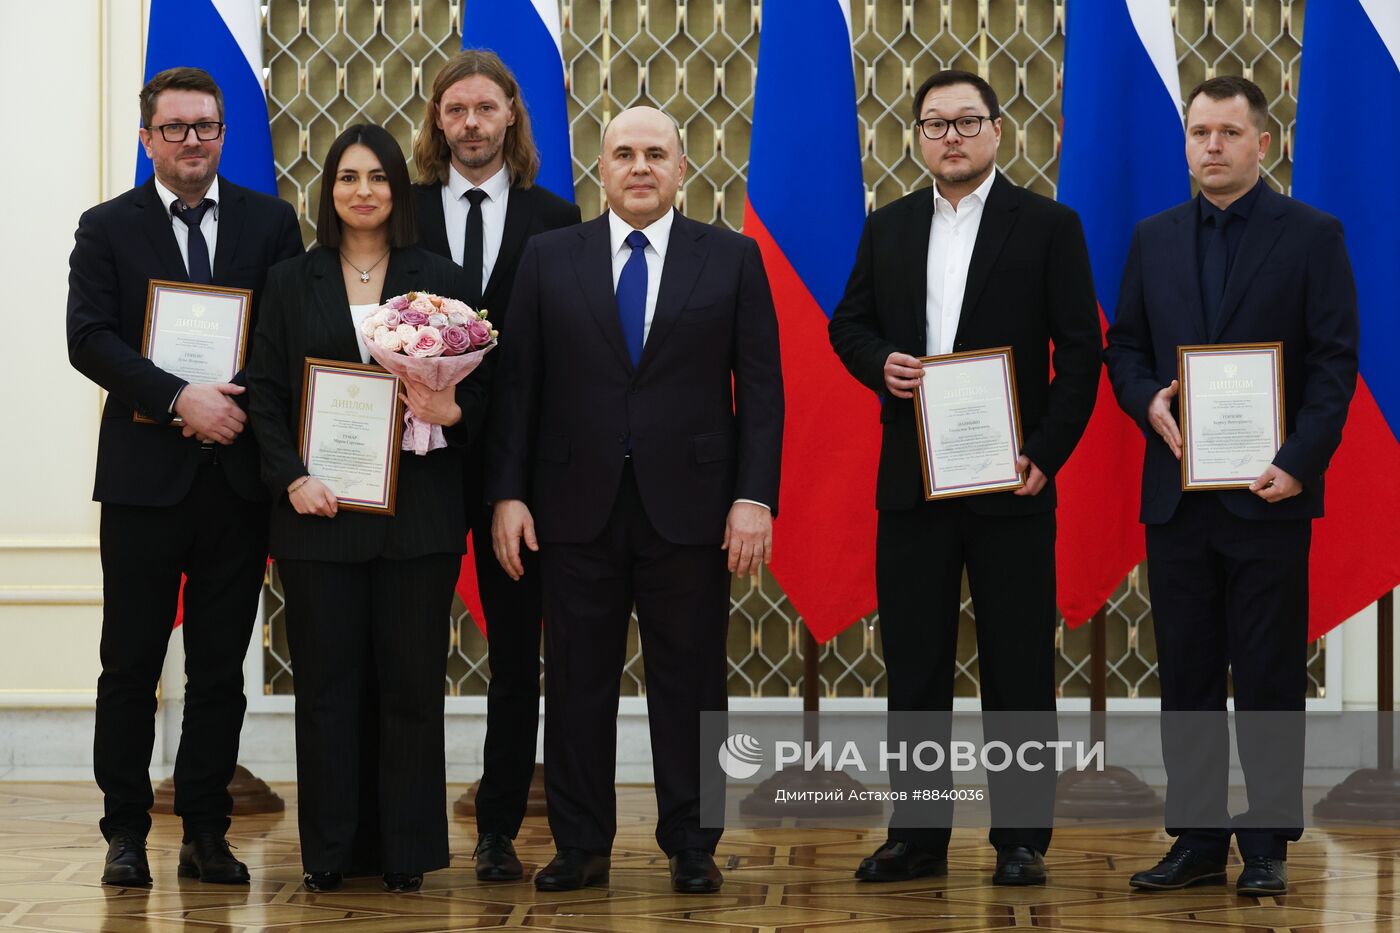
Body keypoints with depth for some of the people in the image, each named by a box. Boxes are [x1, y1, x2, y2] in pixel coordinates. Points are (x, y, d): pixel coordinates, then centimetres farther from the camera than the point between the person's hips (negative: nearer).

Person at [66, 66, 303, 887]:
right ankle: (126, 833, 13)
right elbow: (90, 339, -7)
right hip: (145, 477, -1)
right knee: (131, 666, 3)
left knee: (221, 669, 7)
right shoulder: (108, 228, 4)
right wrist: (179, 398, -18)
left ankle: (207, 834, 15)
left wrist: (244, 400, -13)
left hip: (238, 476, 1)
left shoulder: (271, 222, 8)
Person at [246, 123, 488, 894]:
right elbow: (264, 395, 5)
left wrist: (452, 411, -15)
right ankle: (328, 854, 11)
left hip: (416, 512, 0)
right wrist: (292, 479, -8)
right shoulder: (291, 282, 9)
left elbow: (478, 389, 7)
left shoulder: (440, 280, 8)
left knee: (412, 682, 1)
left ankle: (406, 852, 10)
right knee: (326, 682, 2)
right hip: (319, 513, 0)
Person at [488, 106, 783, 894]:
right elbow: (518, 385, 6)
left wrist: (755, 497, -7)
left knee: (690, 683, 4)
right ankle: (582, 846, 16)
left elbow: (761, 387, 1)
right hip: (576, 505, 1)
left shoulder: (733, 259, 4)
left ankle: (691, 847, 14)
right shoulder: (550, 258, 7)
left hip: (687, 506, -1)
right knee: (577, 683, 6)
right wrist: (508, 492, -2)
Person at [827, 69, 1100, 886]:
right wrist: (880, 363, -7)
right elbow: (848, 324, 16)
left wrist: (1046, 453, -11)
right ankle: (918, 835, 15)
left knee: (1019, 666, 1)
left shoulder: (1049, 226, 0)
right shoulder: (888, 228, 11)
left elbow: (1080, 351, -3)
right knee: (913, 664, 6)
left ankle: (1022, 840, 9)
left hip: (1010, 480, -3)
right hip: (911, 480, 3)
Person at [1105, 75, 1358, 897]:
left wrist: (1298, 463, -15)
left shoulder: (1312, 236, -1)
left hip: (1267, 493, -4)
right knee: (1187, 677, 7)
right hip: (1177, 491, 4)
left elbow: (1335, 361, -5)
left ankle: (1267, 849, 9)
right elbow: (1125, 345, 15)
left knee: (1269, 679, 1)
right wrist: (1146, 400, -7)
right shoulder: (1155, 238, 12)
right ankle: (1198, 842, 15)